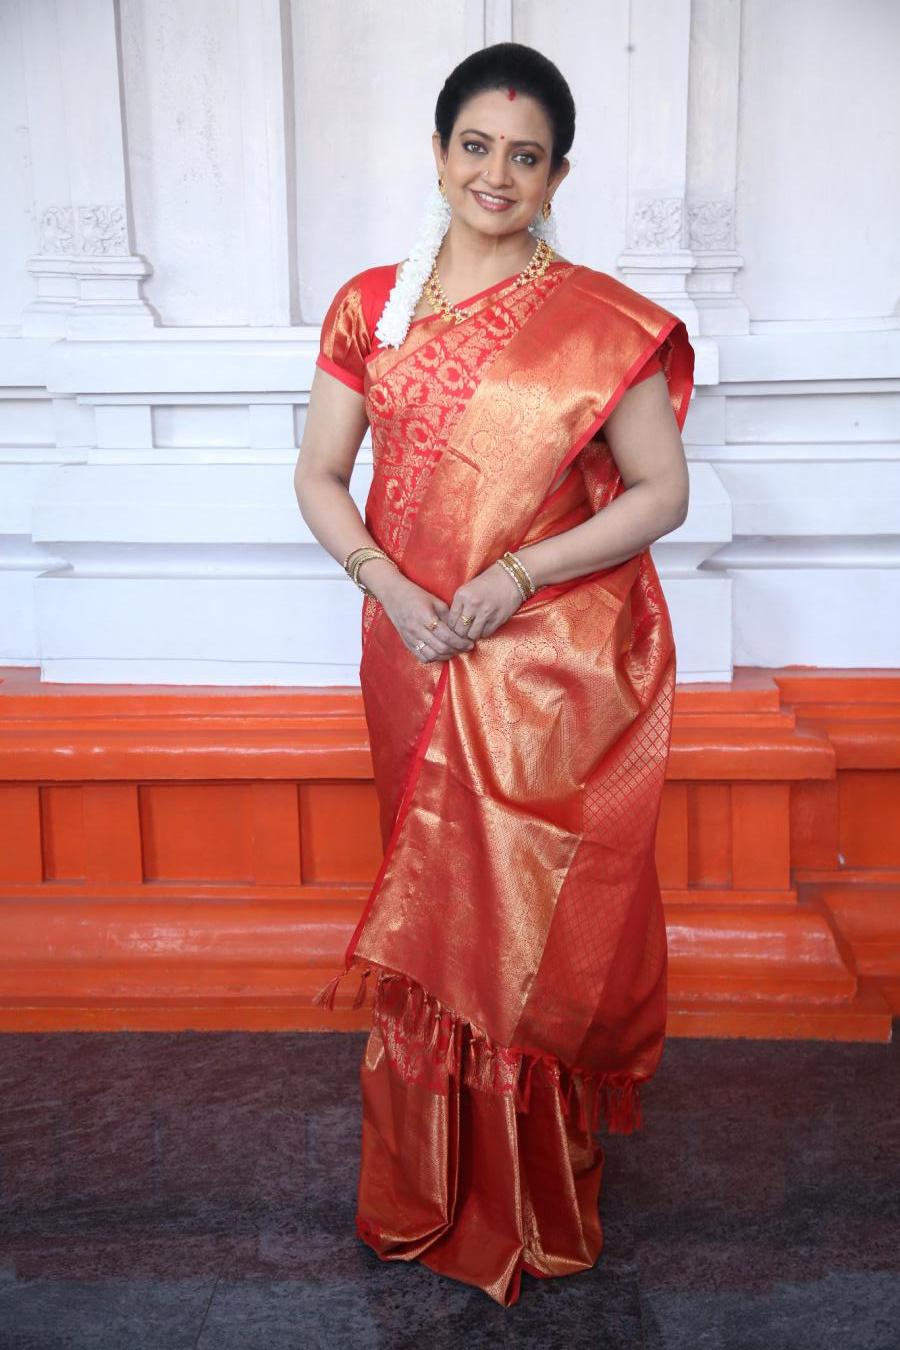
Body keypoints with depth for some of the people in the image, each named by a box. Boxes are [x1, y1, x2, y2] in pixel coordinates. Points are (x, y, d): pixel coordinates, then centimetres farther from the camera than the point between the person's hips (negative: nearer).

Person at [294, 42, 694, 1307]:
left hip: (558, 667, -2)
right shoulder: (372, 306, 5)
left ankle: (540, 1198, 28)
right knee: (433, 906, 13)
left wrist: (519, 572, -16)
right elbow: (319, 475, 6)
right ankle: (435, 1191, 33)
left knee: (540, 918, 5)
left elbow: (663, 493, -4)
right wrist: (390, 588, -10)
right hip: (417, 656, 3)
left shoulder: (603, 320, -4)